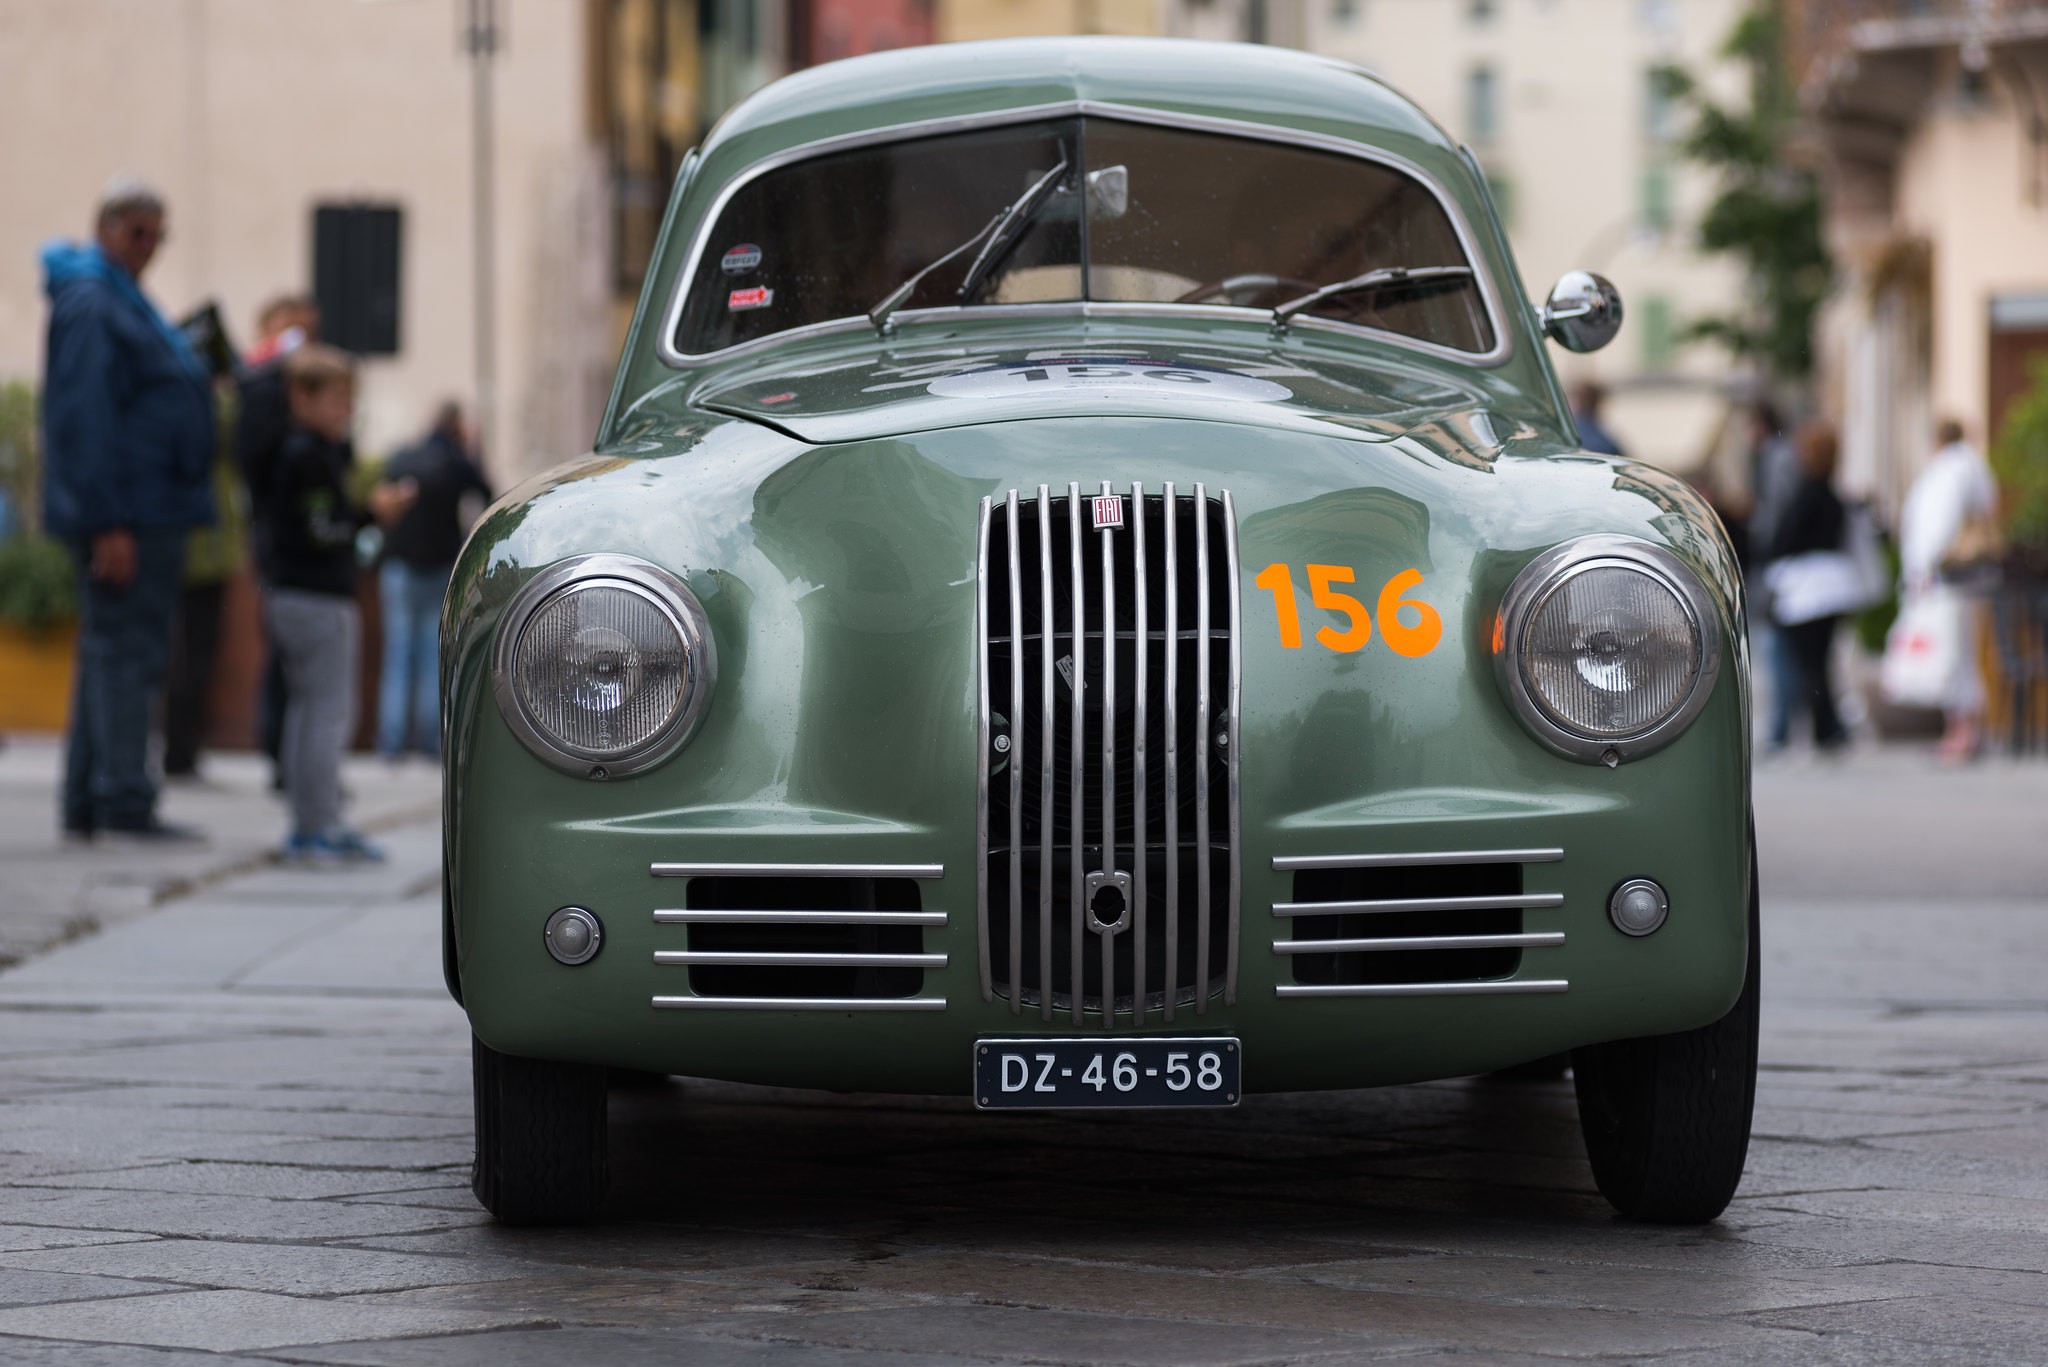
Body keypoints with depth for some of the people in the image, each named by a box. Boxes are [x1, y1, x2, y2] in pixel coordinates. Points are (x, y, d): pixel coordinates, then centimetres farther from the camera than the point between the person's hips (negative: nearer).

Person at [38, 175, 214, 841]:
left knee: (114, 656, 11)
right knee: (124, 650, -10)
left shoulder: (123, 299, 20)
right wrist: (107, 523, -23)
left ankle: (88, 804, 15)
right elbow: (84, 420, -19)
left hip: (151, 512, 10)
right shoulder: (90, 302, -13)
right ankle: (123, 801, -10)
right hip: (125, 517, -10)